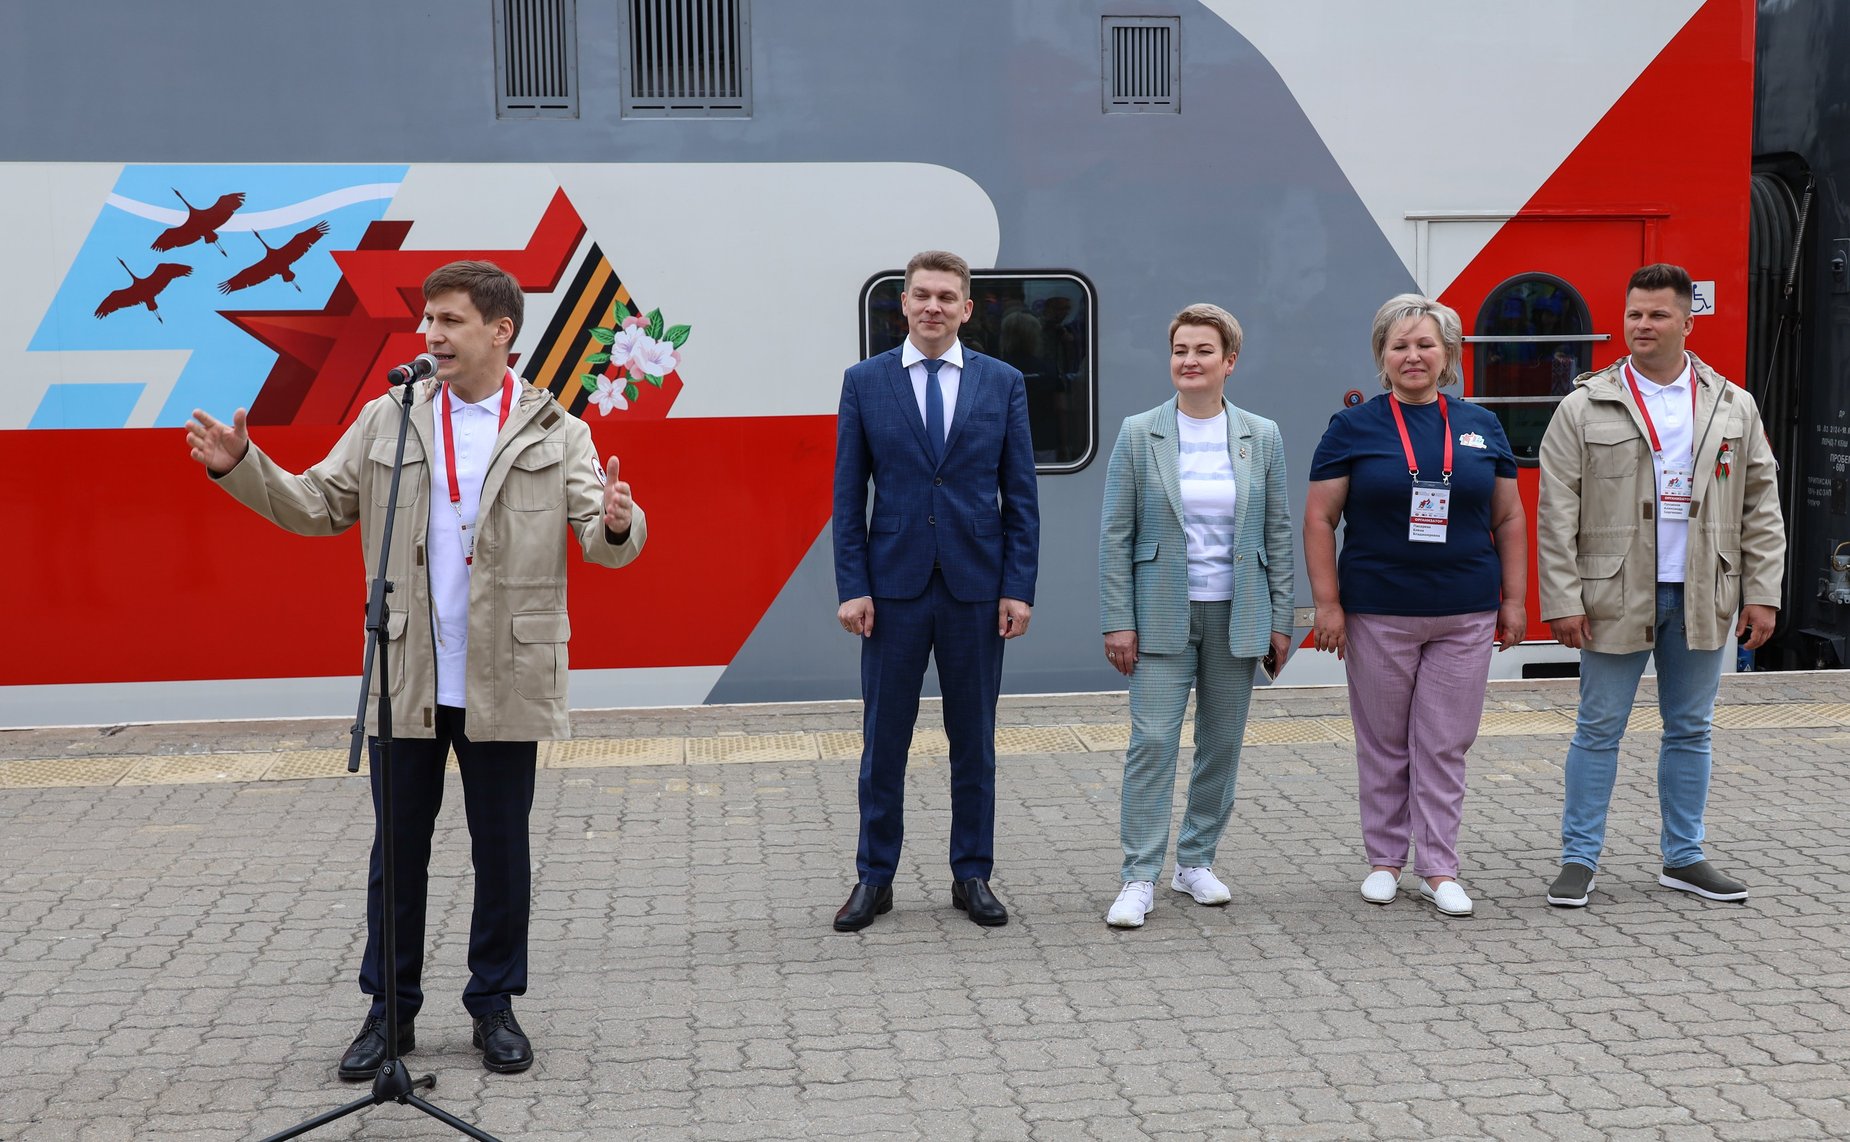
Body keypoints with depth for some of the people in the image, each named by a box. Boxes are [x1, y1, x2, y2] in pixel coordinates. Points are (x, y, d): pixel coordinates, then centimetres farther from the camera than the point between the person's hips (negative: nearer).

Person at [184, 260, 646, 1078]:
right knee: (397, 849, 10)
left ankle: (495, 1003, 24)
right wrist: (240, 466, -7)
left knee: (501, 850, 9)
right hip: (407, 681, 2)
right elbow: (318, 506, 7)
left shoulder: (554, 432, -1)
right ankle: (389, 1008, 24)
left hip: (504, 682, -2)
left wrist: (617, 524, -31)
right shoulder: (386, 421, 5)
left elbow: (605, 541, -7)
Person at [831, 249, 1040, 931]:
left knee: (974, 741, 9)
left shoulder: (1003, 383, 4)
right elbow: (848, 496, 2)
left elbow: (1020, 496, 4)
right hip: (894, 586, 0)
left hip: (976, 587, 1)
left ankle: (972, 876, 20)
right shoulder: (864, 382, 3)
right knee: (883, 741, 5)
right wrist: (852, 587, -5)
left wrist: (1019, 588, -3)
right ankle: (874, 879, 17)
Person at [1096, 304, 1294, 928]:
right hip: (1162, 614, -2)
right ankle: (1139, 878, -2)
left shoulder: (1262, 437, 4)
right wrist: (1117, 621, -8)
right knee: (1152, 741, -7)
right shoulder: (1139, 434, -2)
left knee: (1222, 744, 9)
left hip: (1237, 616, 2)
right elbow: (1115, 533, -2)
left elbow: (1278, 533, 6)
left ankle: (1197, 861, 23)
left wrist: (1280, 620, 3)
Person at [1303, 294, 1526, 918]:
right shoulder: (1353, 428, -1)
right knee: (1383, 744, 8)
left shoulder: (1481, 427, 7)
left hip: (1465, 616, 2)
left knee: (1446, 747, 5)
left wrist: (1514, 601, 6)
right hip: (1378, 616, -2)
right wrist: (1327, 603, -8)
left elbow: (1508, 519, 11)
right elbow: (1319, 519, -2)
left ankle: (1438, 867, 14)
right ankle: (1384, 860, 20)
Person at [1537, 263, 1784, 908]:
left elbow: (1761, 505, 8)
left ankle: (1683, 859, 22)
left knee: (1691, 730, 11)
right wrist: (1563, 600, -10)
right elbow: (1557, 512, -4)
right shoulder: (1585, 408, -2)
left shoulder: (1733, 407, 7)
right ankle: (1579, 860, 11)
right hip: (1616, 596, -3)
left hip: (1703, 598, 3)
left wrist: (1762, 592, 2)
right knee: (1599, 729, 3)